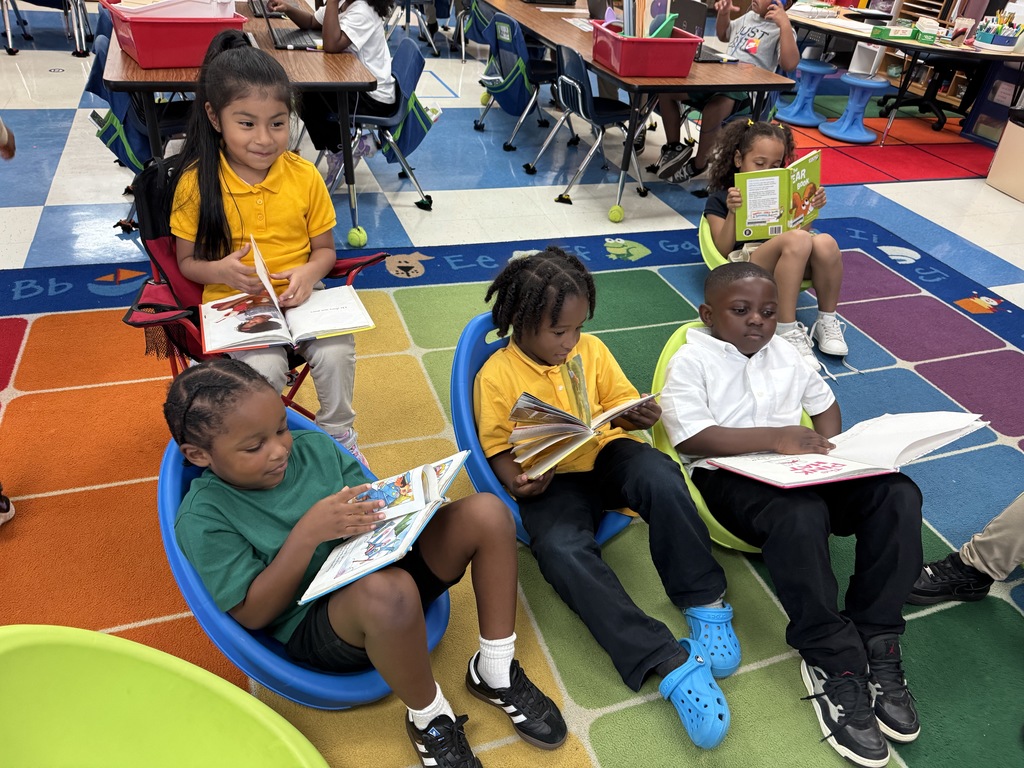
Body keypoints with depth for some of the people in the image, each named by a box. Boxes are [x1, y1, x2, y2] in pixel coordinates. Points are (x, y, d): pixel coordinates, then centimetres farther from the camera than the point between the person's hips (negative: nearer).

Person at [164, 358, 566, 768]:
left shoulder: (313, 445, 2)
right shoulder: (204, 519, -12)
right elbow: (251, 614, -15)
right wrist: (307, 533, -27)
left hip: (380, 561, 6)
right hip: (315, 630, -6)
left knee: (486, 512, -15)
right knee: (387, 589, -42)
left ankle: (496, 673, -1)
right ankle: (429, 718, -11)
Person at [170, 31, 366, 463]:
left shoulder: (305, 176, -4)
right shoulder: (196, 182, -7)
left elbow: (325, 249, 5)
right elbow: (187, 261, 2)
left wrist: (309, 272, -18)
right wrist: (221, 270, -21)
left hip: (299, 296, 2)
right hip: (234, 302, -1)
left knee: (336, 351, -23)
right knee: (265, 367, -27)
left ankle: (339, 433, 5)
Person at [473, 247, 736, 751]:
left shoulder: (591, 349, 5)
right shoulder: (496, 376, -6)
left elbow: (621, 404, 11)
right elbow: (499, 449, -3)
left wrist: (640, 416, -13)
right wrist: (517, 482, -24)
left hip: (605, 456, 3)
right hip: (551, 481, -2)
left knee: (659, 474, -33)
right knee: (563, 550, -35)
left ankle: (705, 603, -16)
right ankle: (670, 664, -34)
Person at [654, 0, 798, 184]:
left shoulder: (781, 29, -5)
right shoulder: (750, 16, 19)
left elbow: (790, 64, -22)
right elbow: (723, 35, 37)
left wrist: (785, 24, -24)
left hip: (746, 90, -8)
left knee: (712, 110, -39)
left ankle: (698, 164, -15)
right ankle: (674, 147, 4)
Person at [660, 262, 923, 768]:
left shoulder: (784, 351, 20)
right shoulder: (691, 360, -1)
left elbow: (824, 402, 29)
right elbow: (689, 438, -14)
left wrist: (827, 450, 7)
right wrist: (773, 437, -21)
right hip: (731, 475, -6)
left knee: (897, 494, -17)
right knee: (799, 516, -38)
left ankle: (876, 642, -14)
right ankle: (834, 665, -24)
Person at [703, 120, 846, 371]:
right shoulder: (719, 199, 11)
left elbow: (798, 228, 22)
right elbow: (723, 250, -1)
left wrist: (811, 207, 5)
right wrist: (732, 212, -16)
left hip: (791, 265, 5)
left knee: (825, 242, -30)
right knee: (798, 240, -36)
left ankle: (827, 321, -12)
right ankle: (786, 331, -32)